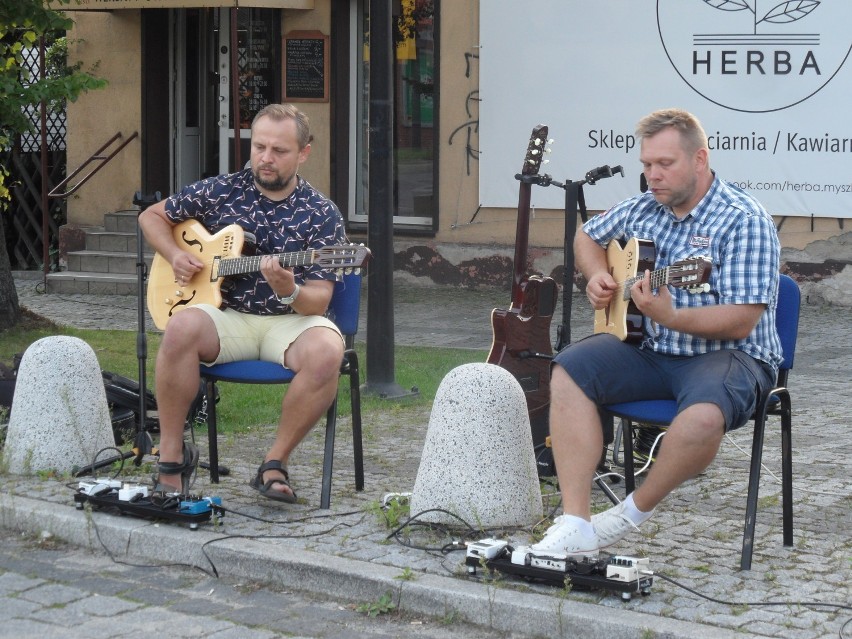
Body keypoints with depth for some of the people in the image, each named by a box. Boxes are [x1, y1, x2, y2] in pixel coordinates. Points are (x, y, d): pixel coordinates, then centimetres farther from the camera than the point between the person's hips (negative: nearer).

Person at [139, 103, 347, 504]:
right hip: (227, 316, 1)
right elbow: (152, 217, 19)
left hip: (290, 320, -1)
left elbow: (318, 302, -8)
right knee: (181, 329, -33)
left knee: (326, 351, -35)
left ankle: (275, 463, -15)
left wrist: (289, 292, -30)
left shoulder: (321, 215, -2)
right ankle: (172, 459, -18)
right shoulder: (220, 192, 4)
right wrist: (174, 255, 0)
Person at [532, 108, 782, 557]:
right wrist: (596, 275, 7)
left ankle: (636, 511, -11)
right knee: (570, 369, -18)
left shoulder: (743, 221, -13)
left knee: (705, 413, -39)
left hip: (729, 354, -6)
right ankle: (575, 525, -24)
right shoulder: (643, 209, 9)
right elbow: (588, 237, 29)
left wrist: (670, 317, -34)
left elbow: (742, 321, -21)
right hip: (650, 351, 6)